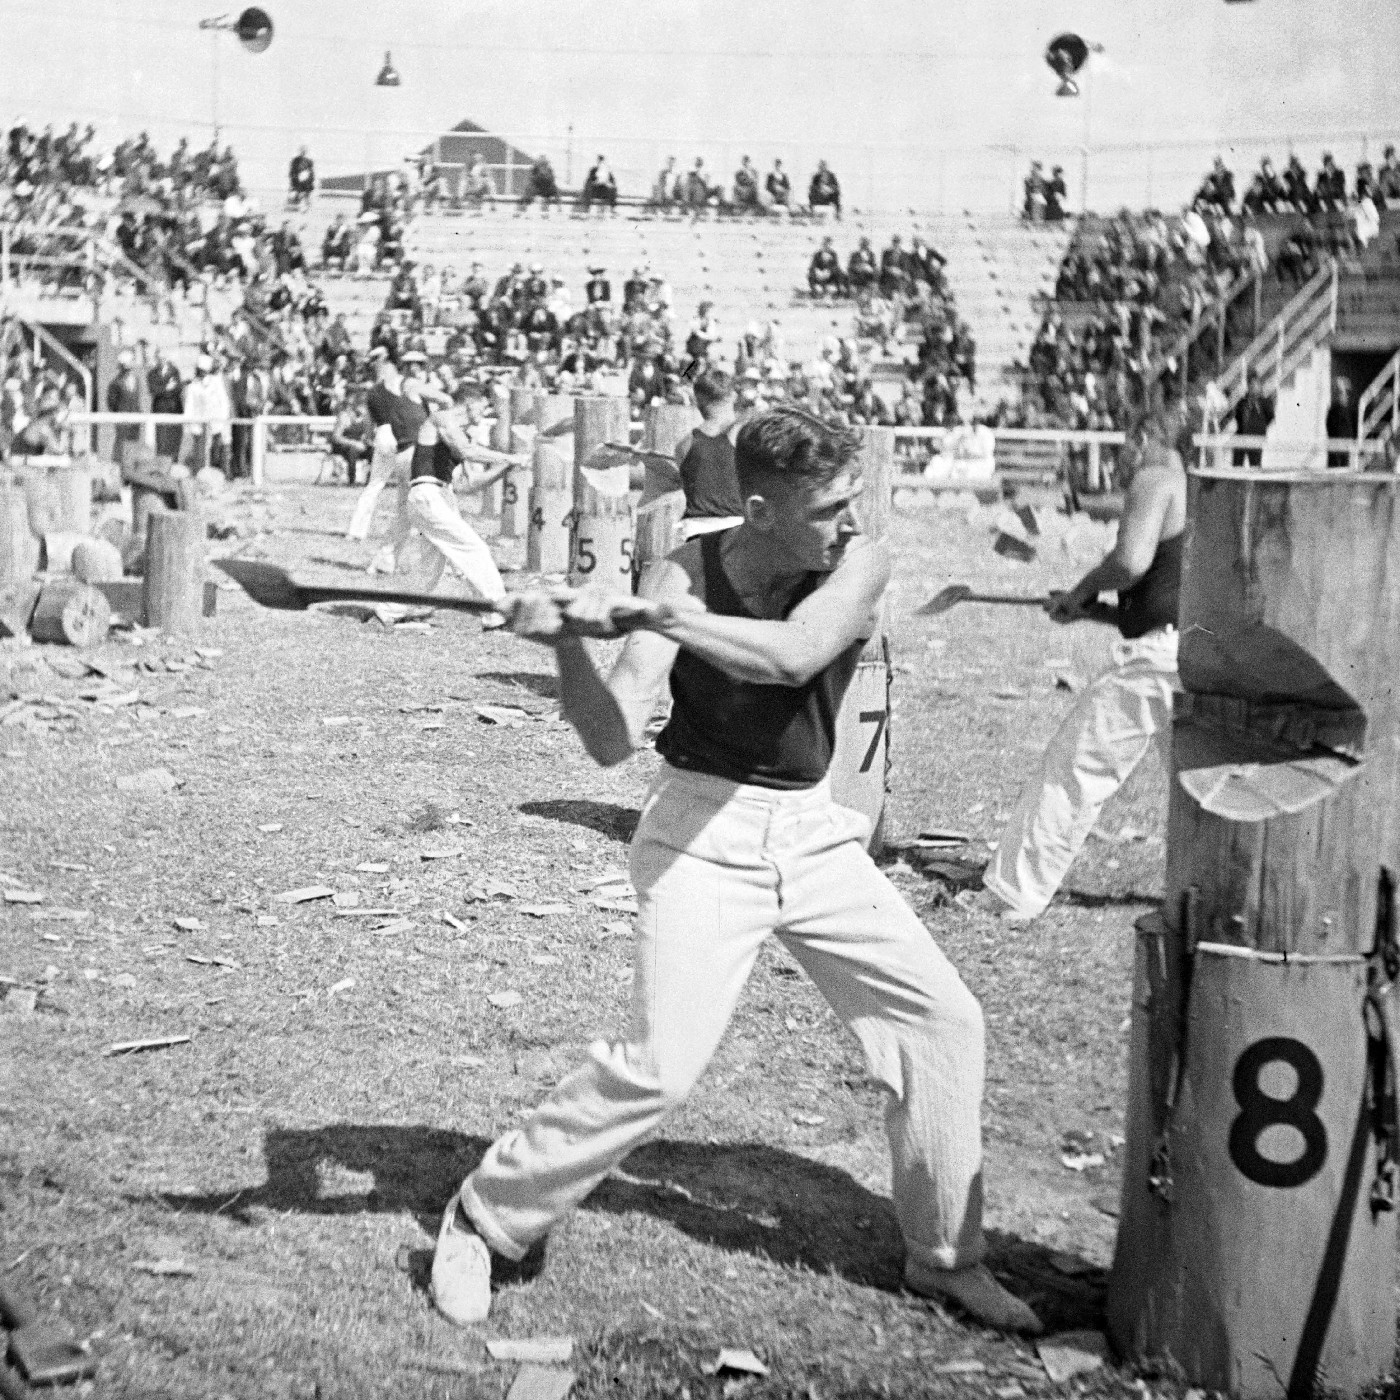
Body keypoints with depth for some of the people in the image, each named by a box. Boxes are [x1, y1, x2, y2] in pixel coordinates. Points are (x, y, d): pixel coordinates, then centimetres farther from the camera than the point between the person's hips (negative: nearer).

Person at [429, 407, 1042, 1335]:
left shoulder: (861, 564, -10)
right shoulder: (689, 572, -13)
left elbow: (793, 657, -32)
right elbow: (613, 741, -18)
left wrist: (641, 614, -38)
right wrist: (569, 640, -35)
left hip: (814, 832, 4)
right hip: (704, 835, -4)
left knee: (946, 1020, 2)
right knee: (660, 1066, -15)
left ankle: (947, 1258, 20)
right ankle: (483, 1219, 4)